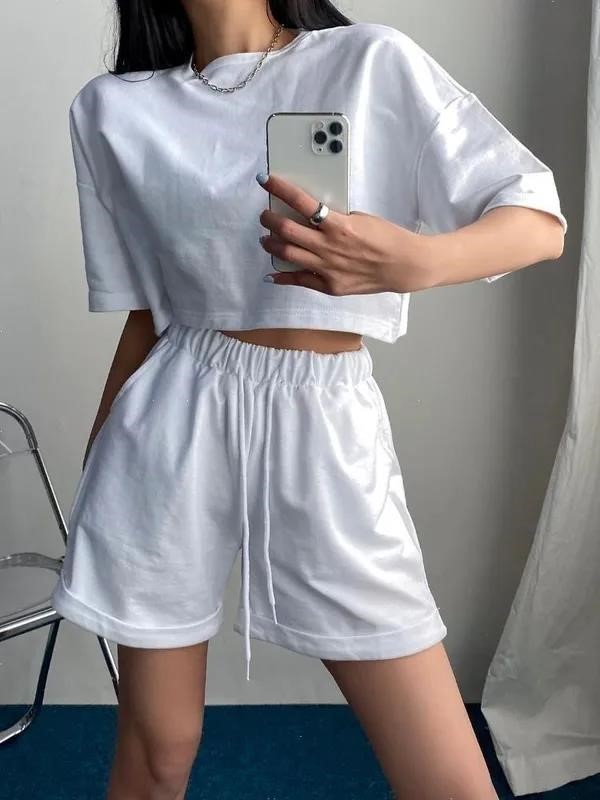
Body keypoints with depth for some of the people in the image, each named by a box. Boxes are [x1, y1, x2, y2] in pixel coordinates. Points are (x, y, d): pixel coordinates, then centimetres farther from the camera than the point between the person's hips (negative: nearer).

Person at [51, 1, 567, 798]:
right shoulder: (114, 110, 7)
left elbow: (541, 220, -4)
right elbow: (146, 309, 12)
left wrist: (417, 261, -25)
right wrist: (98, 454, 15)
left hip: (327, 426, -1)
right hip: (175, 424, 2)